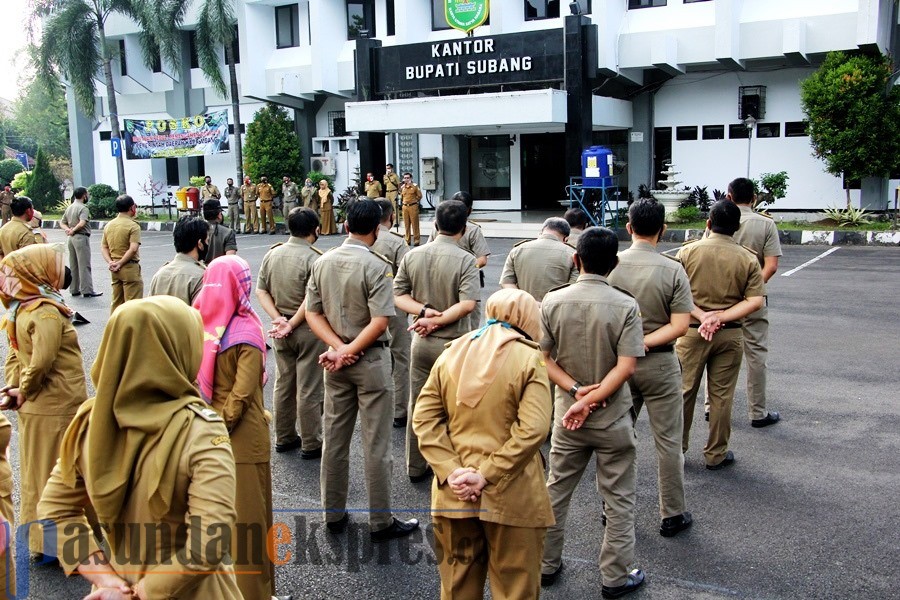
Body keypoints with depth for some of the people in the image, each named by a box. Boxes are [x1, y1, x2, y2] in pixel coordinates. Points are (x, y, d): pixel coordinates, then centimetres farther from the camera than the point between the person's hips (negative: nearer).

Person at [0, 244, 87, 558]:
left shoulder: (44, 313, -12)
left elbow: (43, 360, -14)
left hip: (54, 407, -4)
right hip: (34, 406, 4)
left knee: (52, 473, 7)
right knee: (37, 471, 14)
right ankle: (42, 538, 27)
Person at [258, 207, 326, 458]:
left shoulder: (272, 254, 3)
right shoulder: (314, 258, -18)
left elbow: (261, 291, 2)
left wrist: (277, 318, -5)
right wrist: (293, 324, -15)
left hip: (281, 331, 7)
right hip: (308, 329, -6)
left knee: (283, 384, 17)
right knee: (309, 389, 3)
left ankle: (284, 438, 29)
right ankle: (311, 444, 12)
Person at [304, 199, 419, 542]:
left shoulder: (323, 262, 2)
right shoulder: (376, 266, -15)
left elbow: (312, 313, 0)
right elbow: (380, 322, -22)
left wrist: (337, 347, -9)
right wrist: (348, 353, -14)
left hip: (335, 363, 6)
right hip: (370, 360, -6)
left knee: (334, 439, 14)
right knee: (376, 445, 3)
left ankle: (334, 515, 26)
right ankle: (381, 523, 12)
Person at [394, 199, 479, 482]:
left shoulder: (412, 255, 0)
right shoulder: (465, 260, -15)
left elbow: (398, 295, -1)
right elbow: (467, 304, -24)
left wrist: (423, 310, -11)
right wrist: (437, 320, -18)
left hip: (421, 342, 5)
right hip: (452, 344, -4)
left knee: (418, 406, 15)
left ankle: (416, 467, 27)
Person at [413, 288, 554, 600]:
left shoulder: (451, 354, 4)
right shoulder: (529, 358, -8)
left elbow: (424, 418, -1)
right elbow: (532, 429, -19)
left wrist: (449, 471, -8)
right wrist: (487, 474, -17)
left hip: (454, 492, 4)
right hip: (511, 496, -4)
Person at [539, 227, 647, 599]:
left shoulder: (553, 301, -7)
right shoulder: (625, 306, -14)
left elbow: (541, 358, -7)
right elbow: (626, 367, -19)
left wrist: (575, 391, -11)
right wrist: (591, 398, -16)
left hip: (566, 415, 3)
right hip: (613, 418, -2)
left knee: (556, 491, 18)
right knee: (618, 499, 12)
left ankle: (546, 565, 30)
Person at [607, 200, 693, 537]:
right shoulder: (673, 270, -13)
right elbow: (680, 325, -16)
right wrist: (646, 341, -14)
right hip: (659, 364, -2)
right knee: (668, 441, 9)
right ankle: (672, 515, 19)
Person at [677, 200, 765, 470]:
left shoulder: (688, 251, -5)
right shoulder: (747, 259, -4)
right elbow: (755, 301, -10)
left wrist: (701, 315, -12)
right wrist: (721, 316, -13)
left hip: (692, 331, 0)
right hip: (729, 335, 0)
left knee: (684, 390, 12)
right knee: (721, 395, 9)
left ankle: (677, 448, 23)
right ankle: (716, 454, 19)